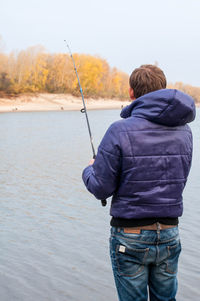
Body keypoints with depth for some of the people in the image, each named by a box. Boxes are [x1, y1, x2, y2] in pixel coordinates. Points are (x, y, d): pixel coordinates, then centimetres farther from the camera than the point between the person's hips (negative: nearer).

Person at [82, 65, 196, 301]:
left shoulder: (120, 131, -16)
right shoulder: (183, 131, 1)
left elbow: (101, 188, -13)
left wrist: (89, 170, 9)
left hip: (130, 237, -4)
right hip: (169, 235, 5)